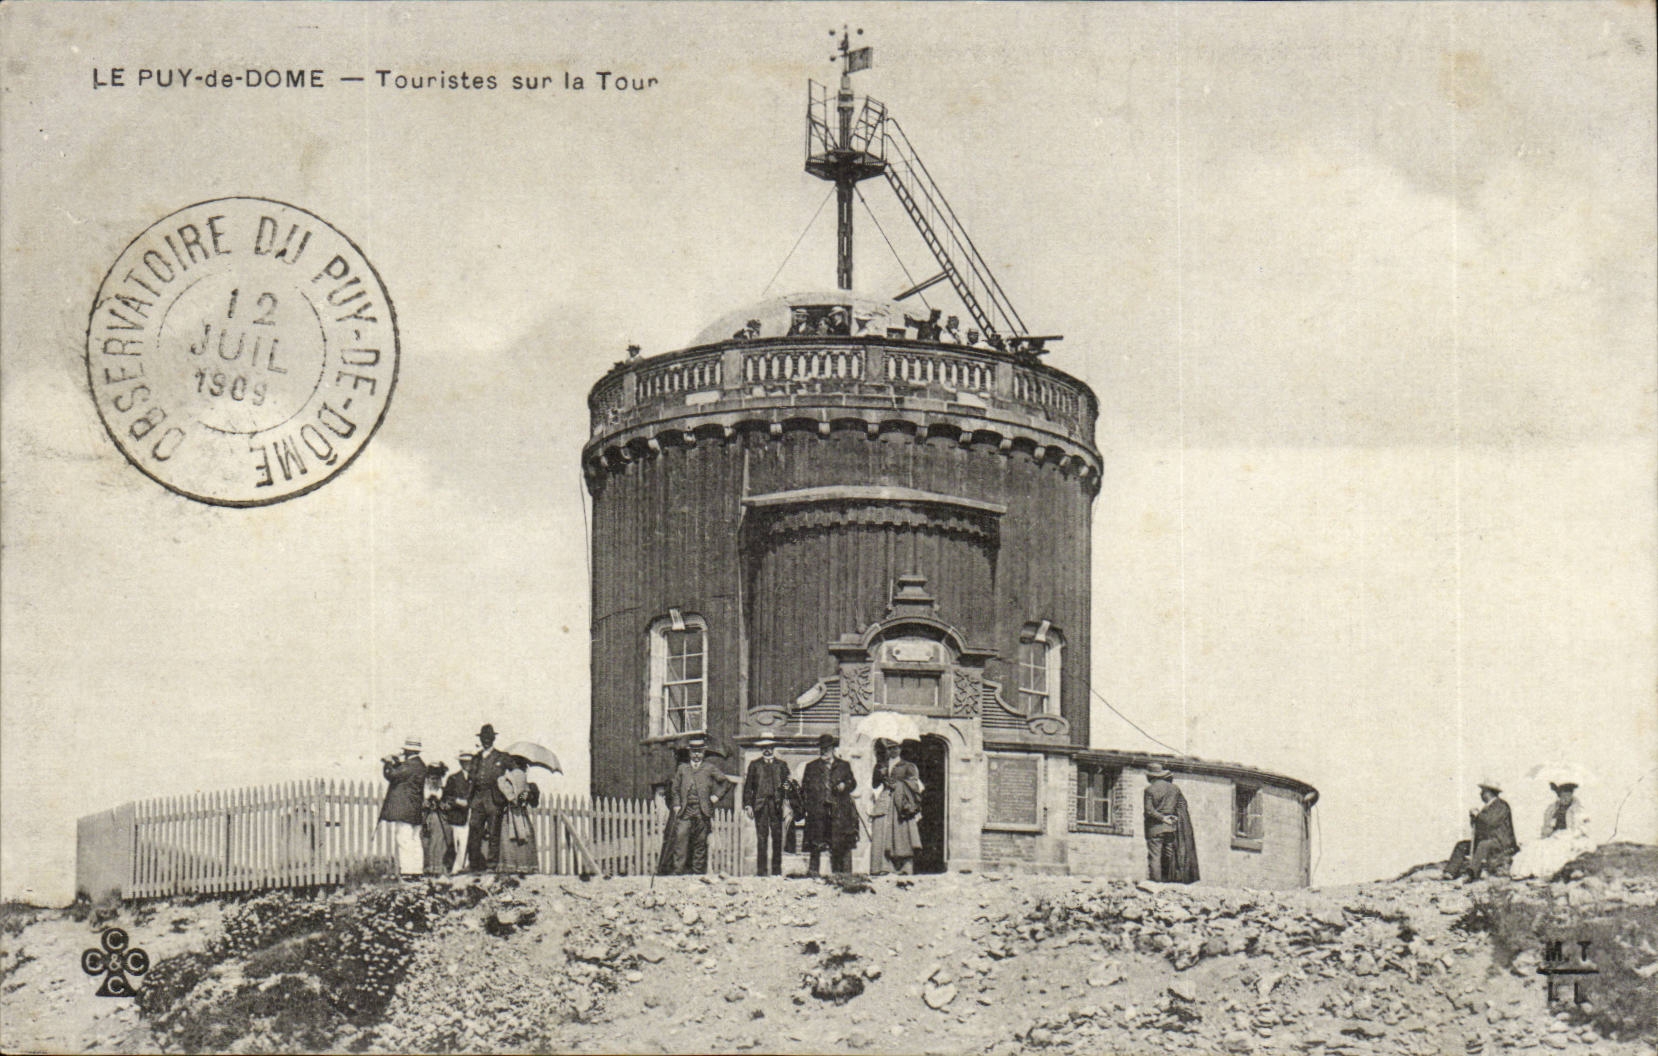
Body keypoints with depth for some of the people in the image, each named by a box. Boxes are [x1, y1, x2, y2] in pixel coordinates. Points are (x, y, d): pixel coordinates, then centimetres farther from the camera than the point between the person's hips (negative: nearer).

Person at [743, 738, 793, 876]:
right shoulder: (754, 765, 13)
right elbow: (748, 786, 9)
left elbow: (787, 784, 9)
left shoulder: (782, 765, 14)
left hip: (776, 805, 1)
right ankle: (761, 870, -2)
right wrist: (747, 804, 0)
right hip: (760, 805, -1)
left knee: (777, 837, -1)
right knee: (761, 838, -4)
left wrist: (786, 799, -7)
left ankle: (776, 870, 5)